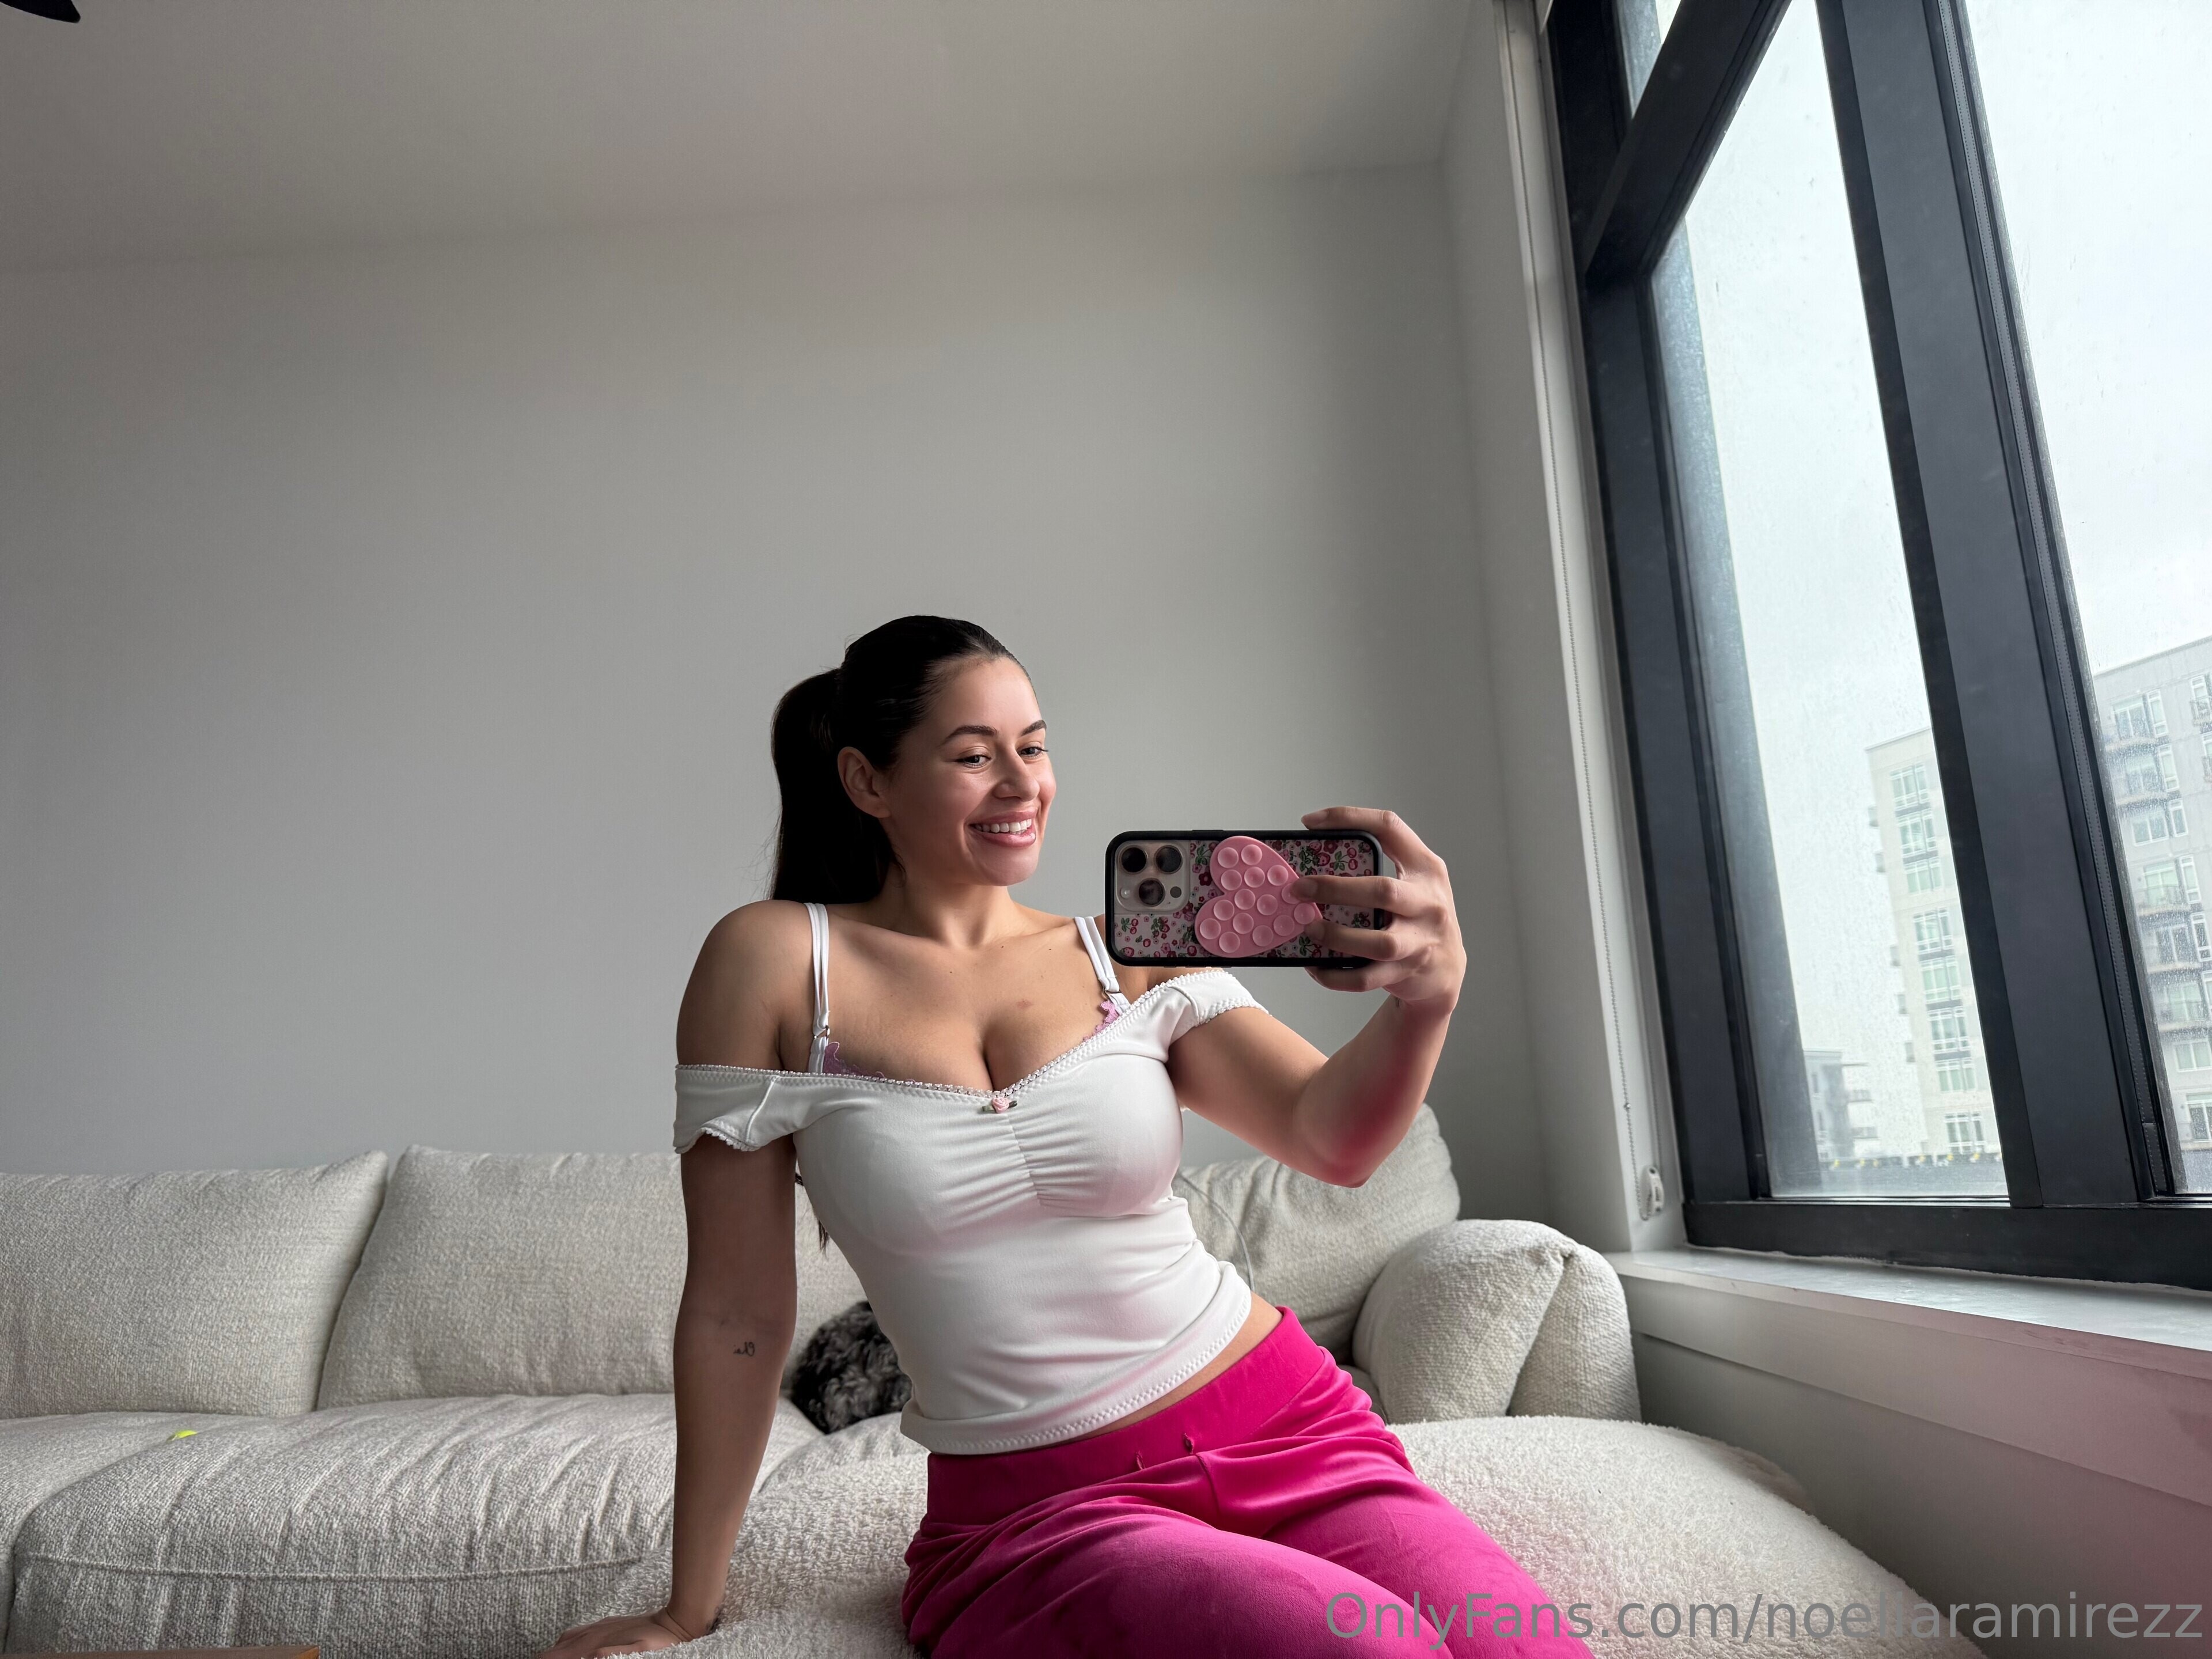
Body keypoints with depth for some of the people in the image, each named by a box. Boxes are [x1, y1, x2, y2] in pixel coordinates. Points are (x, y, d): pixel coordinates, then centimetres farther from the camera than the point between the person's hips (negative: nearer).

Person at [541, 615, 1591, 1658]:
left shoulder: (1128, 961, 4)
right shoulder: (774, 963, -4)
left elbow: (1333, 1137, -9)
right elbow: (739, 1308, -2)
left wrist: (1425, 997, -31)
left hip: (1288, 1434, 3)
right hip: (1032, 1510, -2)